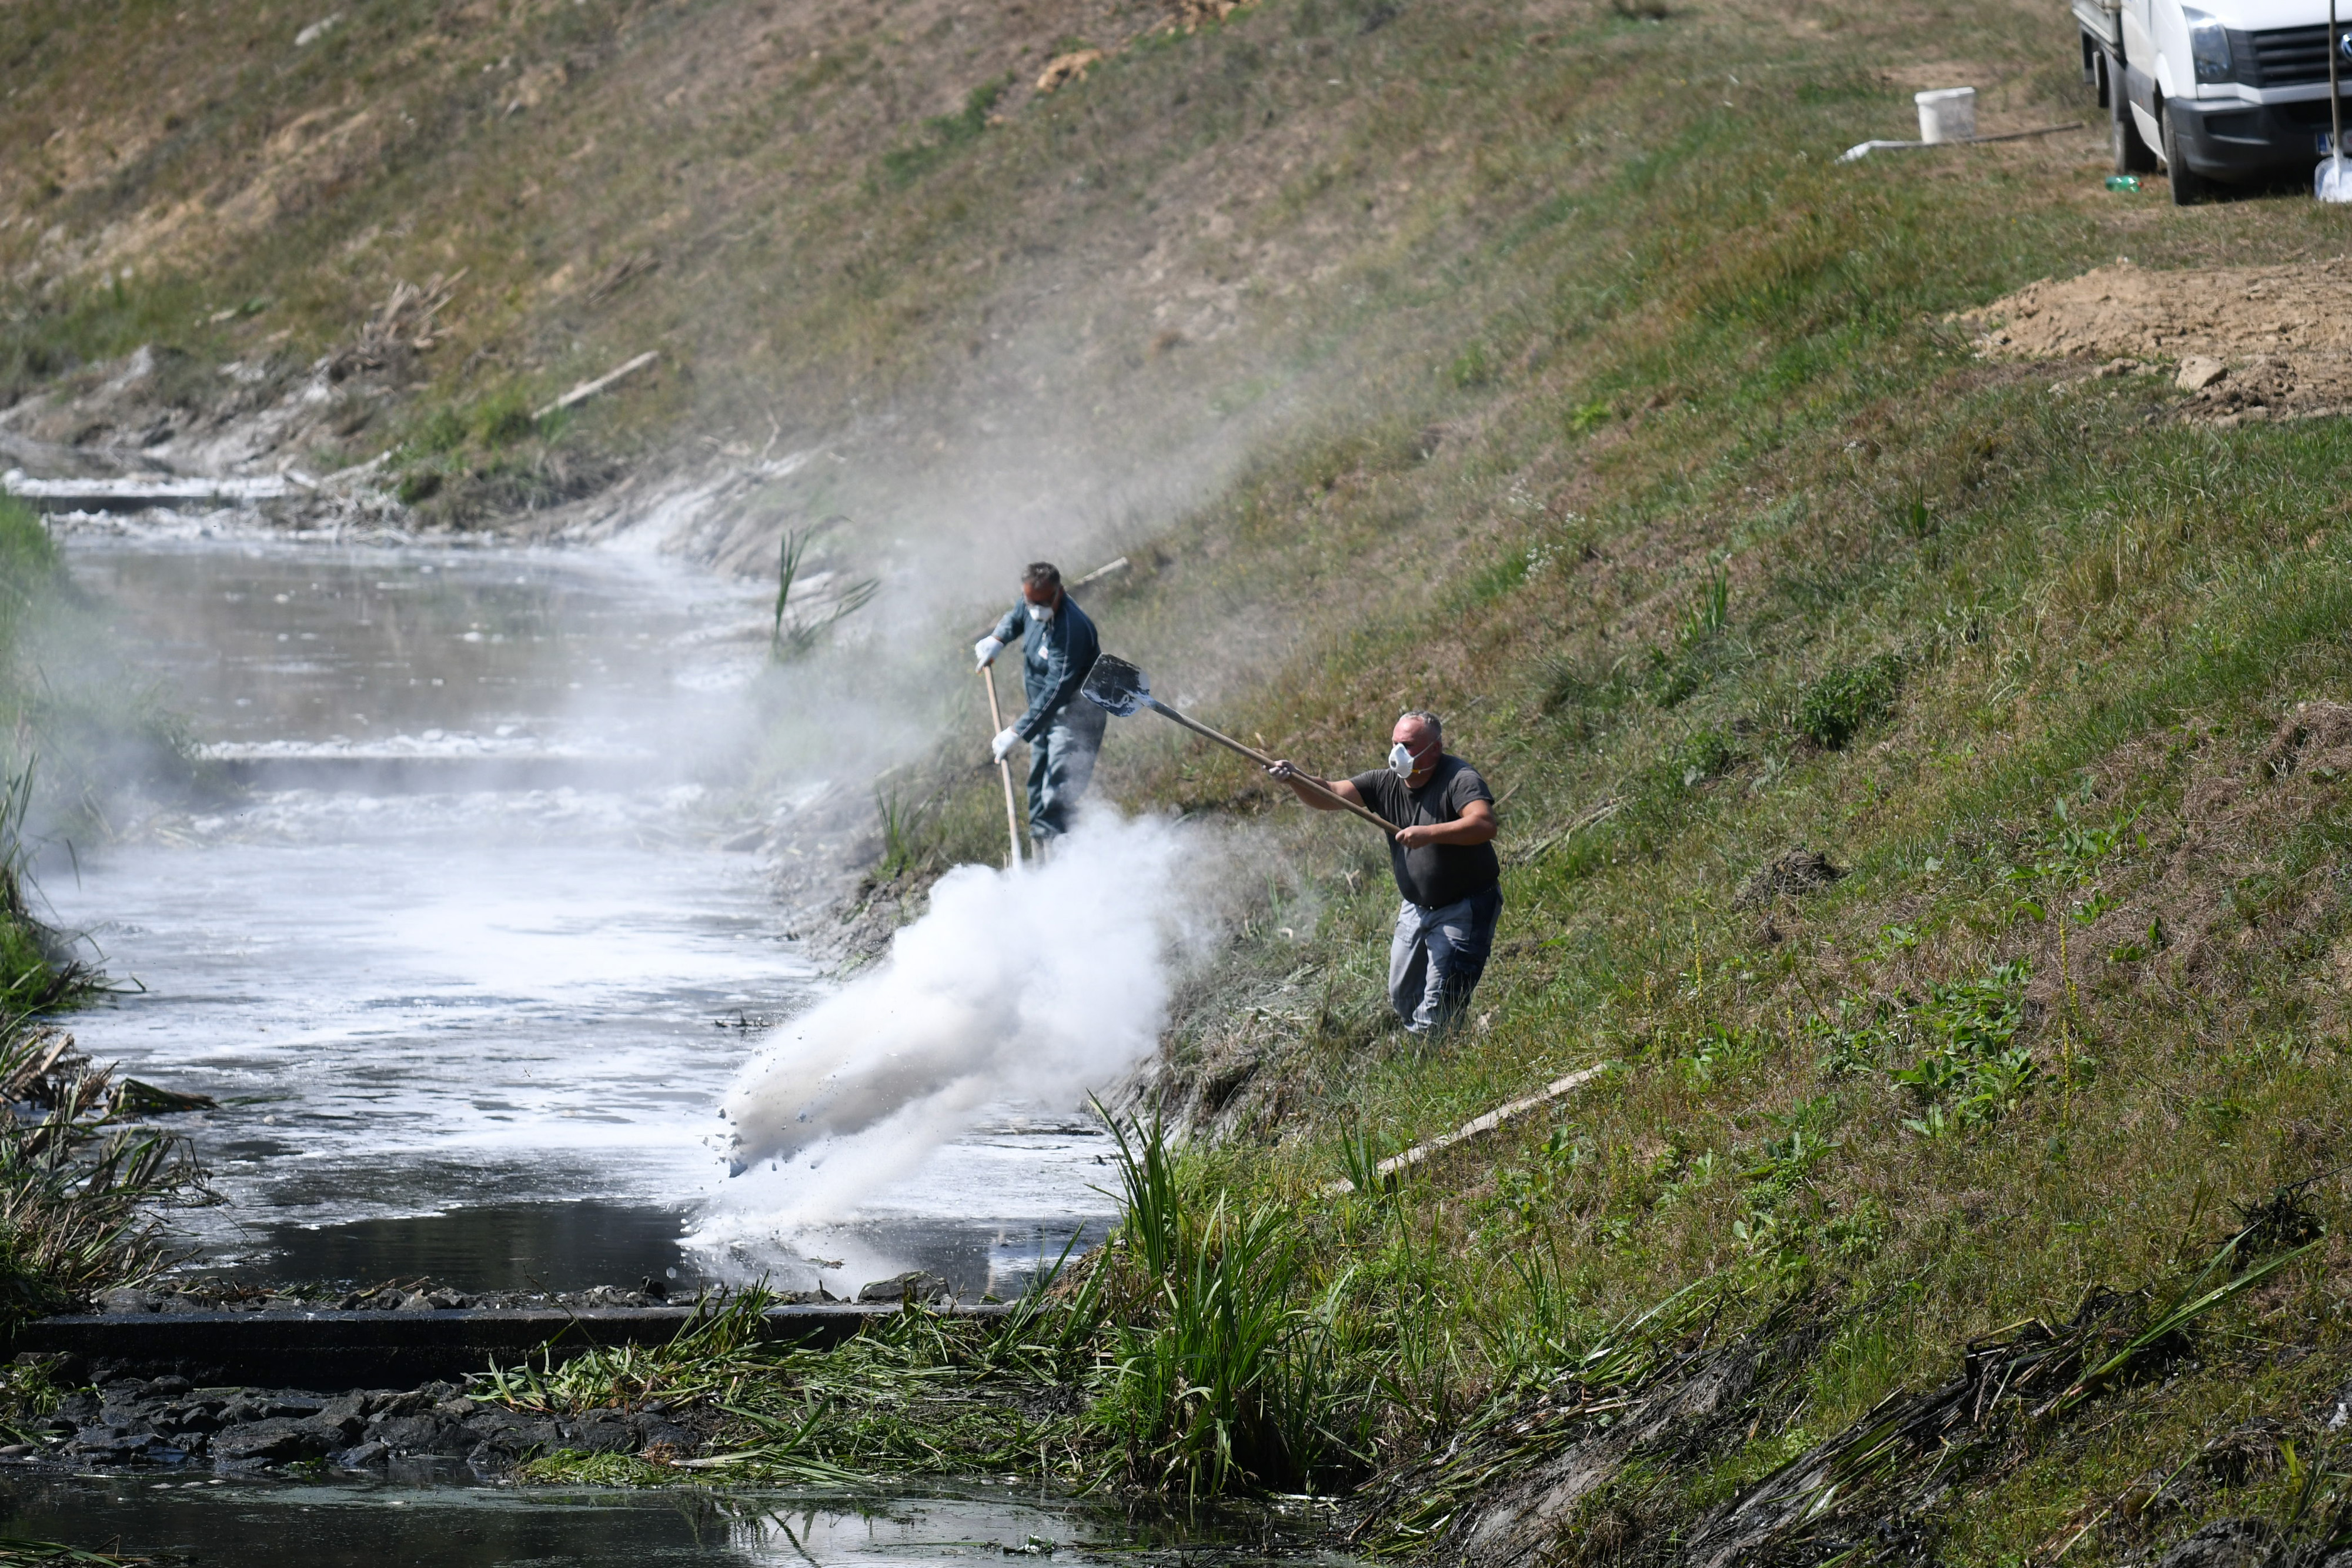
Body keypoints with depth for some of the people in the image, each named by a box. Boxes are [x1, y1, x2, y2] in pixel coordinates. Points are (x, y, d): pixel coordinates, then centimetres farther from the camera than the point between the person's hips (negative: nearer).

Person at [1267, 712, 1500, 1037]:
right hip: (1415, 908, 7)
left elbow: (1484, 825, -36)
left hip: (1464, 909, -7)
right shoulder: (1385, 783, -1)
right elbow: (1327, 796, -9)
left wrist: (1429, 833, -42)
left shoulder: (1459, 779, -20)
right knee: (1403, 998, 15)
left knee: (1437, 1008, -13)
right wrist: (1293, 780, -29)